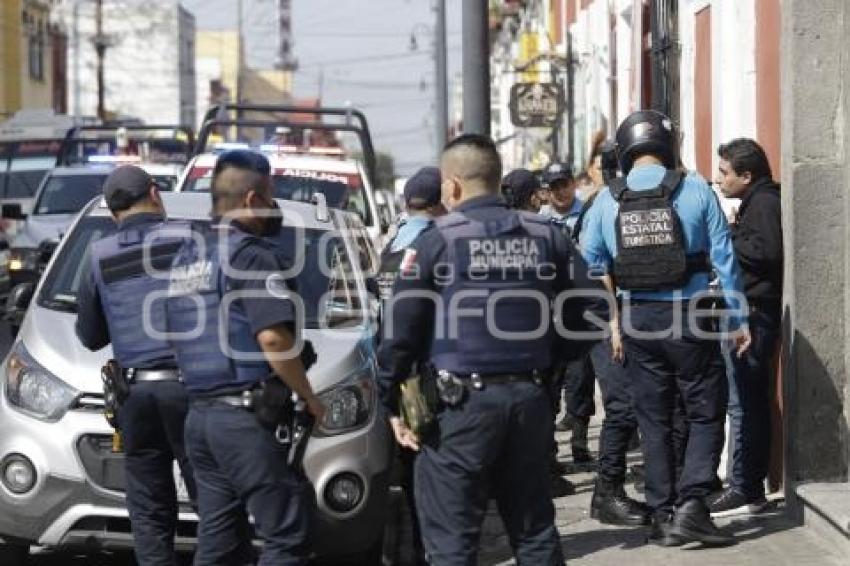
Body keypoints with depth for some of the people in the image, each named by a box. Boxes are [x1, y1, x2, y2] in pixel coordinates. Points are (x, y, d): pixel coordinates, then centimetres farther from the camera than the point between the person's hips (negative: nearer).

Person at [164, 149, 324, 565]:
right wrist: (309, 397, -9)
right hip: (246, 416, -9)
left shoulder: (186, 258, 17)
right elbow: (272, 337, -20)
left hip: (199, 414, 9)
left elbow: (177, 332, 22)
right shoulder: (252, 254, -11)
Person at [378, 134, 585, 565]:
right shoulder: (547, 237, 7)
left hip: (462, 403, -5)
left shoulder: (437, 242, -7)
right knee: (535, 531, 15)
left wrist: (393, 404, 2)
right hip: (530, 399, 5)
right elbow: (568, 322, 10)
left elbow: (401, 333, -7)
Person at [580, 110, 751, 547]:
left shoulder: (608, 199, 2)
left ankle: (662, 515, 13)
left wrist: (611, 322, 15)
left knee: (653, 419, 12)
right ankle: (691, 507, -8)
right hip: (689, 318, -3)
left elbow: (589, 265, 5)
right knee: (705, 414, 6)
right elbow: (723, 258, -4)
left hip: (636, 319, 3)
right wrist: (738, 320, 2)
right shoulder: (694, 189, -5)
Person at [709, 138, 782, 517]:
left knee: (742, 402, -10)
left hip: (754, 312, -11)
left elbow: (768, 249, -24)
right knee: (751, 401, 11)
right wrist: (732, 235, 9)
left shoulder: (763, 202, -10)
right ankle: (751, 486, 15)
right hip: (751, 314, 11)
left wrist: (727, 239, -13)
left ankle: (744, 490, -8)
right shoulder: (757, 202, 21)